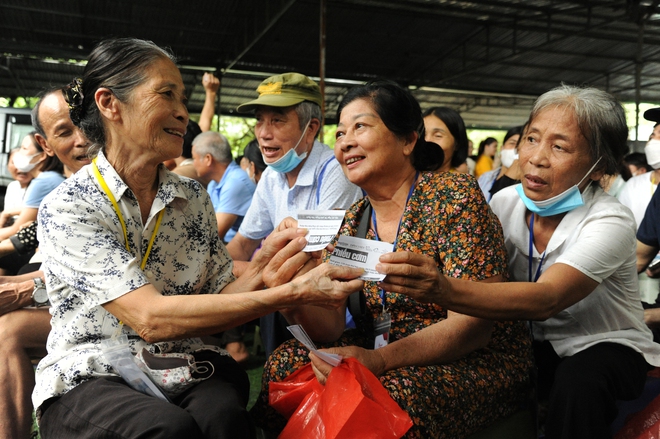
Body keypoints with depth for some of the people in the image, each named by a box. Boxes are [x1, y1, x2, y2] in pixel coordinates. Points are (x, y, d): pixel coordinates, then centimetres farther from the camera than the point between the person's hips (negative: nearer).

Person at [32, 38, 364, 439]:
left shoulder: (194, 198, 4)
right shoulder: (66, 208, -12)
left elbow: (214, 301, 4)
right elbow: (150, 318, -23)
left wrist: (260, 274, -18)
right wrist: (293, 293, -28)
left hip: (184, 368, 3)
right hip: (92, 379, -3)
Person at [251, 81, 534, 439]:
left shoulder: (454, 196, -14)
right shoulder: (352, 223, 4)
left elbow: (473, 324, -19)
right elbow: (330, 326, -2)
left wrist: (378, 360, -30)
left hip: (481, 360, -5)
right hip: (388, 355, 5)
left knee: (390, 396, -34)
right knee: (287, 361, -14)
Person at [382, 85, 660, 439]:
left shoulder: (610, 223, -22)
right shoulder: (505, 203, -7)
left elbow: (546, 300, -39)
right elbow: (479, 281, -10)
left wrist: (444, 290, -56)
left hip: (605, 346, -3)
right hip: (536, 344, 4)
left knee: (577, 381, -36)